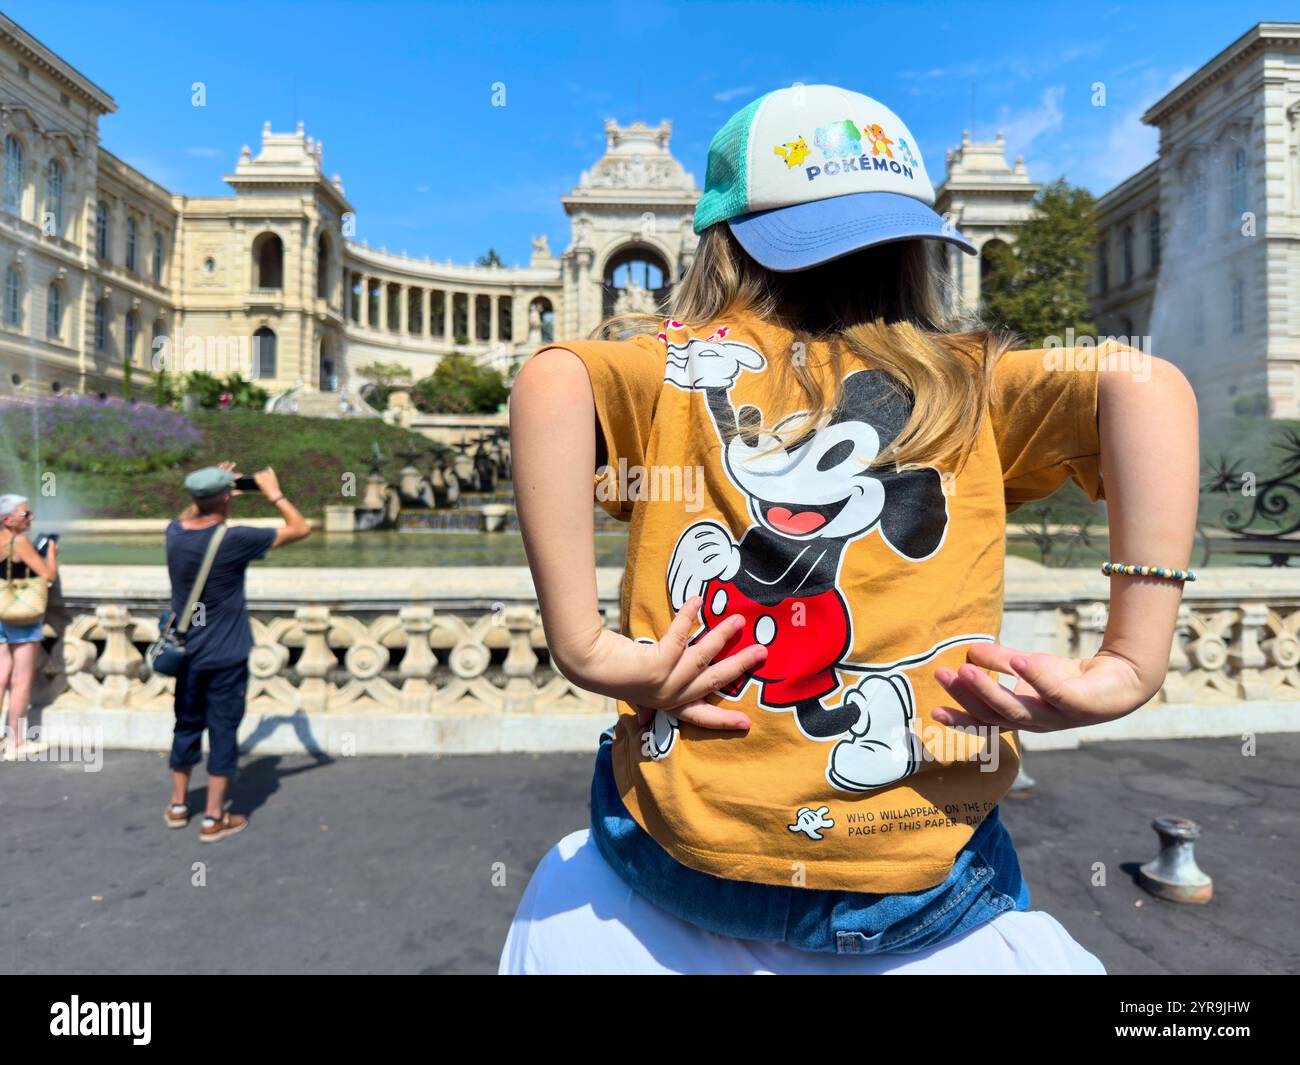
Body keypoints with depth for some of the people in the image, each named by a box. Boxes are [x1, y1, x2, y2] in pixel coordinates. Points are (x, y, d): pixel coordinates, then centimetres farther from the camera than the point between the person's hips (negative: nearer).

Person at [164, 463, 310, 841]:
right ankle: (214, 819, 12)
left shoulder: (175, 536, -3)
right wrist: (273, 492, 0)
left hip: (187, 655, 6)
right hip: (226, 658, -6)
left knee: (187, 726, 19)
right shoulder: (235, 540, -20)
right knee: (223, 731, 4)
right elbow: (300, 528, -12)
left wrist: (208, 492, 20)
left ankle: (178, 806, 33)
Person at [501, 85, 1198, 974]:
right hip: (920, 887, 1)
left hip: (679, 859, 1)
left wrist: (583, 650, -17)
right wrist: (1131, 666, -12)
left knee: (566, 895, 33)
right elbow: (1145, 385, -10)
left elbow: (550, 381, -18)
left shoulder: (674, 361, 1)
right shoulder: (969, 382, 4)